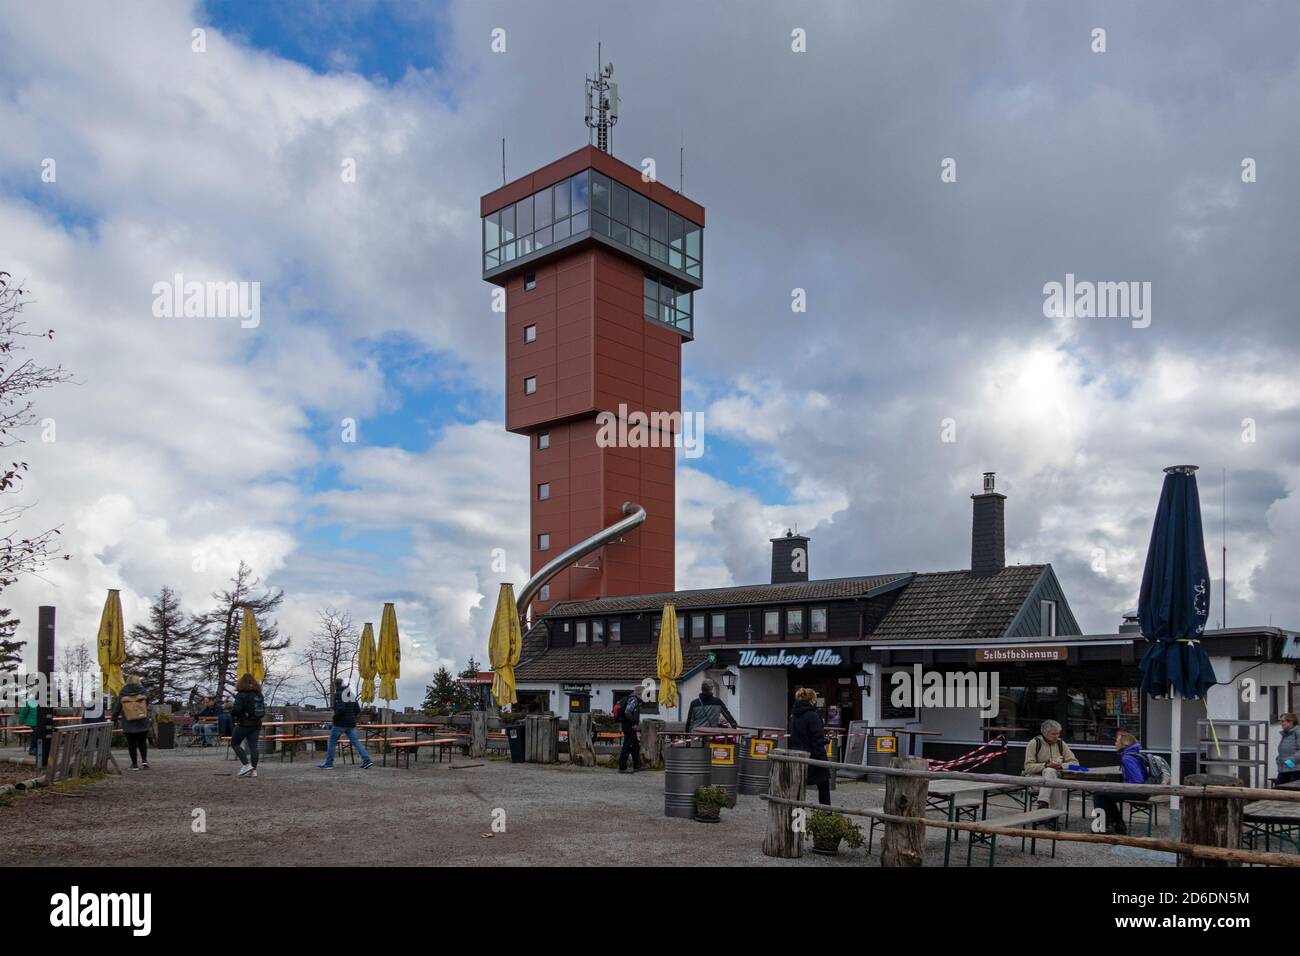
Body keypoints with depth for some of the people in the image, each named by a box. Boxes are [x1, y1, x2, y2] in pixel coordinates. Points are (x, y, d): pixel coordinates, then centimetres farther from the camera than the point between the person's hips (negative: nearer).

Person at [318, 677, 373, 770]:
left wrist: (335, 718, -9)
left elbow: (340, 709, -24)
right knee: (355, 741, 5)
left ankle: (328, 764, 11)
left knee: (332, 741, 7)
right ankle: (367, 760, -5)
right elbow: (357, 709, 13)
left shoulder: (338, 694, -12)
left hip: (341, 723, -7)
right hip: (351, 723, 7)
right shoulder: (351, 694, 12)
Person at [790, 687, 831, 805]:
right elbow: (818, 741, -17)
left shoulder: (793, 717, 9)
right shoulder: (812, 716, -15)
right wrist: (822, 759, -14)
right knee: (824, 787, 9)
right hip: (812, 758, -6)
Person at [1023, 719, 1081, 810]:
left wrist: (1061, 766, -12)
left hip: (1053, 775, 3)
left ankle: (1043, 804, -35)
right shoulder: (1034, 743, -4)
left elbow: (1074, 762, 7)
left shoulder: (1061, 743, 8)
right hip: (1035, 776, -3)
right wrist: (1046, 765, -23)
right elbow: (1028, 767, -10)